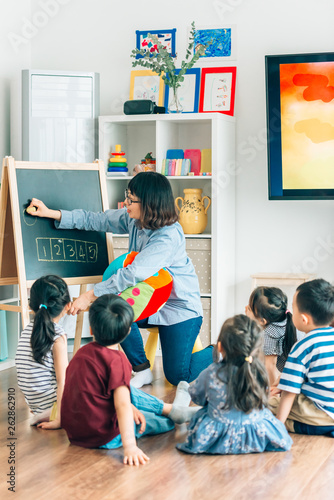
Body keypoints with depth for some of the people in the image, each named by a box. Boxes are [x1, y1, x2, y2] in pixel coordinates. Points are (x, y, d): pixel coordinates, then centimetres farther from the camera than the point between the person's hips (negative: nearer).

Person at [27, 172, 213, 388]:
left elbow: (134, 274, -37)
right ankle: (141, 369, -4)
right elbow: (95, 220, 7)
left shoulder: (169, 236, -30)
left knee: (177, 376, -8)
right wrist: (52, 214, 2)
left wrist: (91, 295, -37)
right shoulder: (133, 219, -6)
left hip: (180, 307, -7)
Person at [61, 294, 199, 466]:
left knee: (128, 392, 23)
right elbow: (122, 405, -29)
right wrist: (130, 447, -32)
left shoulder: (83, 352, 2)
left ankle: (170, 408, 36)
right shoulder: (116, 361, -22)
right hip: (104, 437, -8)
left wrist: (129, 406, 11)